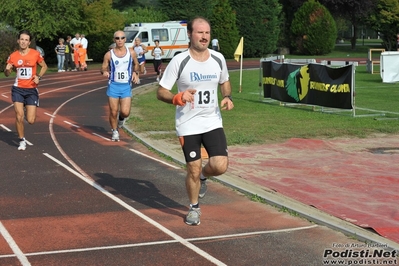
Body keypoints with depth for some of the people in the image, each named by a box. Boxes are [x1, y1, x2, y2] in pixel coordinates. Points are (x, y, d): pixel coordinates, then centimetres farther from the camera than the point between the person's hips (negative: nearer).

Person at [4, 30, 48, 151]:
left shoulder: (35, 54, -5)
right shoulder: (13, 56, 0)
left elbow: (44, 66, 10)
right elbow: (7, 74, 8)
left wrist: (39, 76, -7)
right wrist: (7, 69, -16)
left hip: (31, 89, -1)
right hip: (18, 89, 1)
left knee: (31, 120, -3)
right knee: (19, 116, -10)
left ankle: (30, 111, 36)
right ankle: (22, 141, 11)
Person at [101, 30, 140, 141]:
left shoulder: (131, 53, 1)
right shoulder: (109, 54, -3)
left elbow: (136, 64, 19)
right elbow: (103, 68, 4)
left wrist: (135, 72, 0)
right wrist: (105, 72, -19)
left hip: (126, 86, 1)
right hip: (113, 85, -1)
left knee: (125, 112, -10)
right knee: (113, 112, 1)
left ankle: (121, 118, 26)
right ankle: (115, 131, 24)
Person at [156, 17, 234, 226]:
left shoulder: (218, 59, -1)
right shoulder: (179, 61, -12)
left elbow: (224, 82, 19)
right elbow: (161, 92, -10)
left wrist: (227, 97, -2)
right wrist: (178, 98, -30)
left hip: (213, 122, 3)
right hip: (188, 124, -3)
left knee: (220, 166, -10)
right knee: (193, 170, 2)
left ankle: (203, 176, 27)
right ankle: (194, 209, 28)